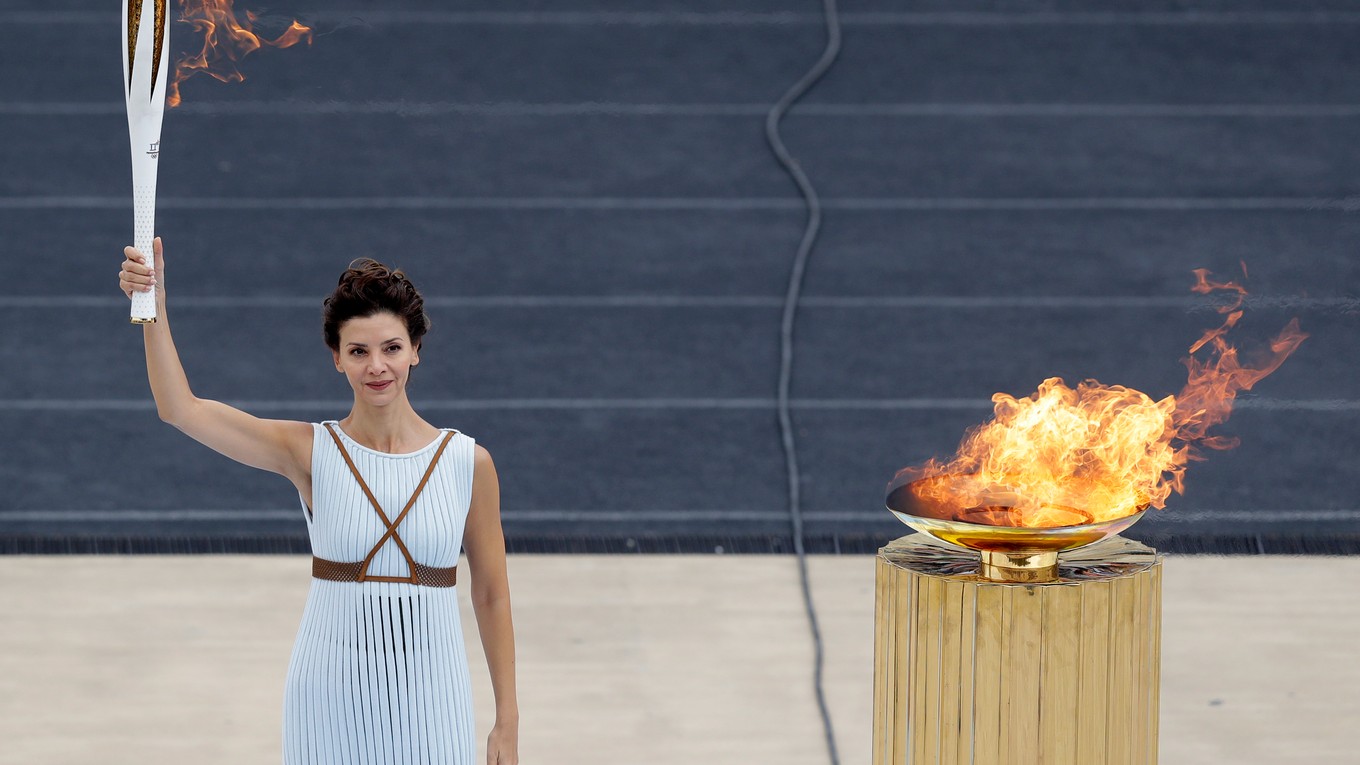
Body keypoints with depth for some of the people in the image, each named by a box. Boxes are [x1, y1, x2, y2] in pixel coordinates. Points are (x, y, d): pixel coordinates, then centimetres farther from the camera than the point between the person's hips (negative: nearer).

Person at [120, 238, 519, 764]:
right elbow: (180, 409, -11)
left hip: (430, 699, 0)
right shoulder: (311, 452, -2)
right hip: (330, 697, 0)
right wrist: (154, 306, -24)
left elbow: (491, 596, 6)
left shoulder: (469, 463, 0)